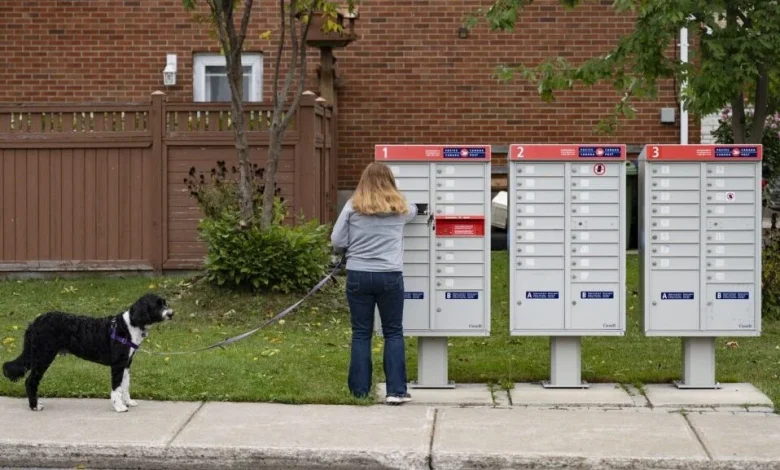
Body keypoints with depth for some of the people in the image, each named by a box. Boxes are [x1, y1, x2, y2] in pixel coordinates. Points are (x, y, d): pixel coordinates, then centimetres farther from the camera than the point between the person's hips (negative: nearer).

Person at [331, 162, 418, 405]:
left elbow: (337, 242, -1)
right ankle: (396, 390, 3)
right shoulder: (400, 207, 2)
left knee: (361, 333, 8)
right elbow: (413, 210, 26)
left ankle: (359, 390, 11)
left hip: (358, 276, 0)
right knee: (393, 333, 9)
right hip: (390, 276, 0)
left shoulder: (353, 207, -3)